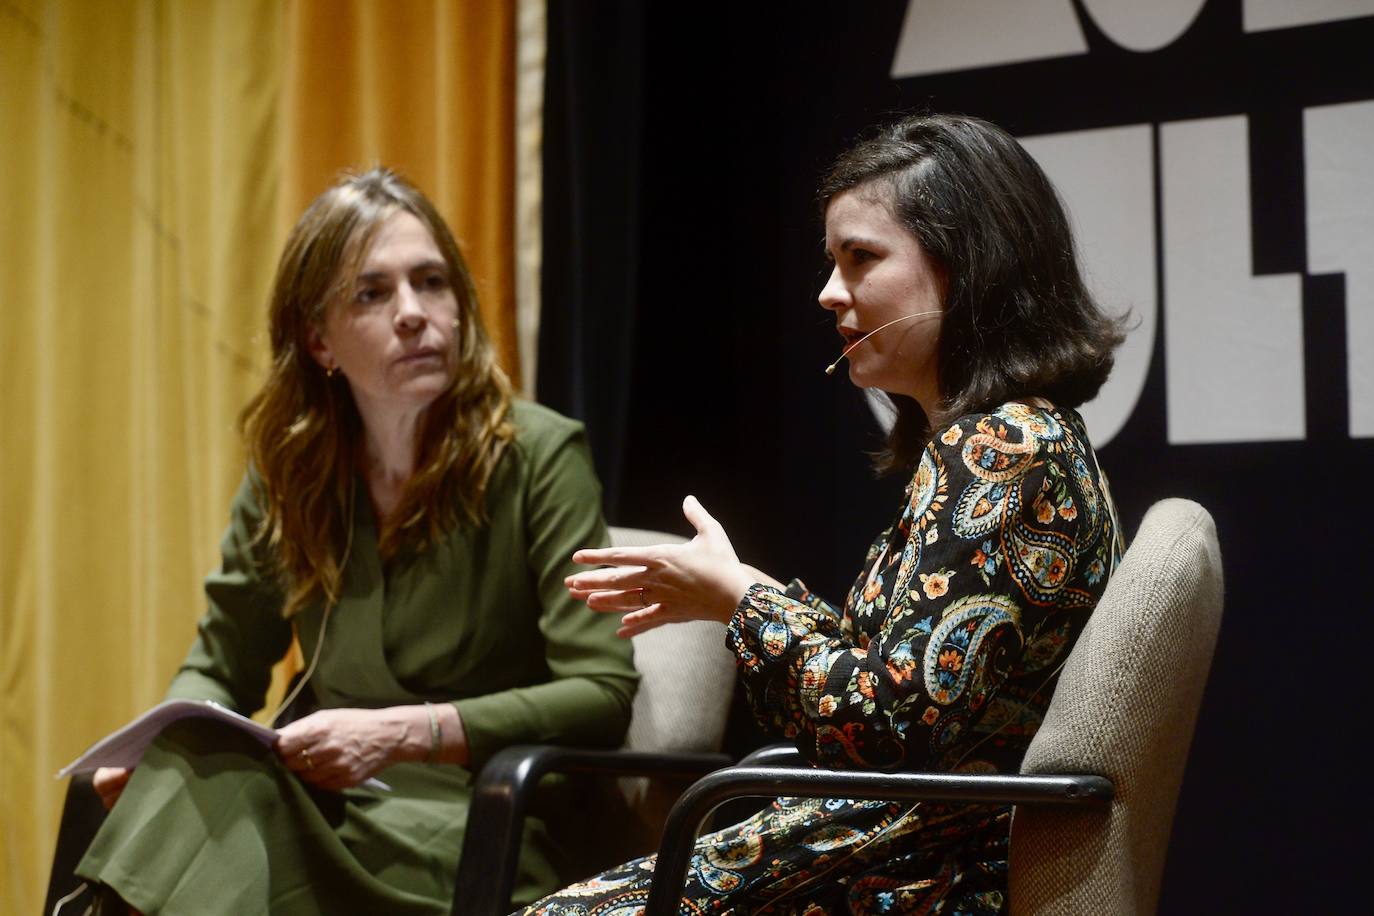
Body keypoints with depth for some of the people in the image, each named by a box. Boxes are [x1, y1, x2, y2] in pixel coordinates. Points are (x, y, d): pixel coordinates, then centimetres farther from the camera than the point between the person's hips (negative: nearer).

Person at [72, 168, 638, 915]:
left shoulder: (538, 455, -6)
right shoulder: (288, 473, 8)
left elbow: (603, 692, -11)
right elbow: (219, 670, 17)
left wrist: (401, 732, -21)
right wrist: (161, 743, -7)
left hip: (478, 836, -4)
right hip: (327, 805, 4)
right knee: (191, 781, -32)